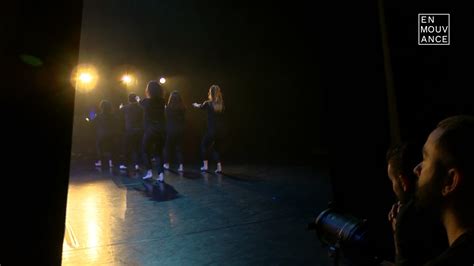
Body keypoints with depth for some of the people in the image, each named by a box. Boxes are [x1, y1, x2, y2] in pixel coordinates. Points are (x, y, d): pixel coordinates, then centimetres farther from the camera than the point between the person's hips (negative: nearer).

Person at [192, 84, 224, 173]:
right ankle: (219, 167, 9)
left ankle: (205, 166, 16)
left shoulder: (208, 103, -9)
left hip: (211, 130, -5)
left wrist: (195, 104, 38)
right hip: (220, 129, 5)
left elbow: (200, 106, 13)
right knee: (212, 147, 17)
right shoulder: (221, 104, 1)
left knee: (204, 145, 17)